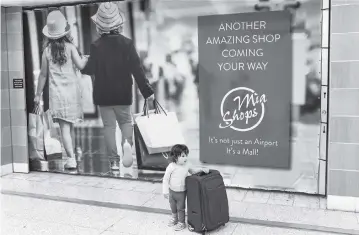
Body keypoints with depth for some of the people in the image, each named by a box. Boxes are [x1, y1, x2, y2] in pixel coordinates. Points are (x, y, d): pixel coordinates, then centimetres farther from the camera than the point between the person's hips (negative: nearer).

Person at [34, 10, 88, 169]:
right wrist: (85, 59, 12)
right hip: (72, 90, 1)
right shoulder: (70, 47, -3)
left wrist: (38, 94, 13)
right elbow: (80, 66, -10)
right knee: (70, 125, 15)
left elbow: (43, 74, 4)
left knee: (65, 127, -3)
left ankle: (71, 158, -11)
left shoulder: (47, 50, 0)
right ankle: (71, 154, 25)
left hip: (57, 92, -1)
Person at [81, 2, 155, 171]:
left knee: (109, 126, 7)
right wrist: (147, 91, -3)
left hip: (103, 95, 0)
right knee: (126, 121, 18)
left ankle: (114, 161, 7)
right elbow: (137, 69, -7)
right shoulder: (127, 43, -6)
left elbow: (90, 69, -7)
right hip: (123, 94, 1)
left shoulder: (96, 46, -9)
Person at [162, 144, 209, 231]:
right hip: (172, 191, 0)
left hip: (181, 192, 0)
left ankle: (181, 222, 26)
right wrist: (165, 191, -14)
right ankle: (174, 218, 46)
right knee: (173, 207, 21)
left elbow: (192, 171, 11)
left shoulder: (186, 166, -9)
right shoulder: (171, 167, -20)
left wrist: (202, 169, -3)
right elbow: (165, 179, -13)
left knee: (180, 208, 8)